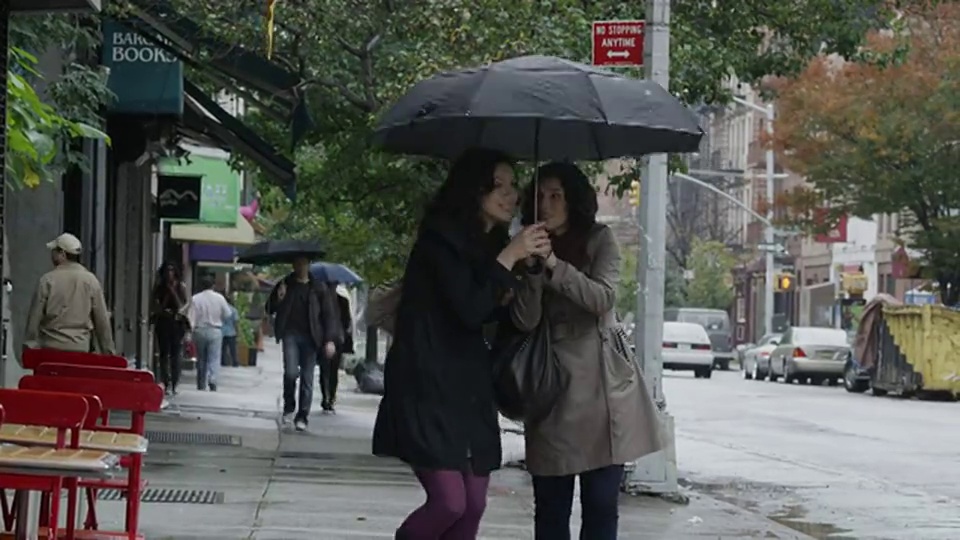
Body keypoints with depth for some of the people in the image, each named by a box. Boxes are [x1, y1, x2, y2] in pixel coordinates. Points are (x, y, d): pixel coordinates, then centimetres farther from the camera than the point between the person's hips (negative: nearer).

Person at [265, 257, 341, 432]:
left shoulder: (319, 288, 5)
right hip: (291, 334, 0)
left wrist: (330, 340, -7)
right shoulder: (285, 285, 9)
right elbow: (270, 309, 14)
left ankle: (302, 417, 7)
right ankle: (289, 408, 6)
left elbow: (330, 314, 4)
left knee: (307, 379, -1)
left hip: (310, 338, 0)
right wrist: (278, 298, -9)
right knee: (291, 372, -17)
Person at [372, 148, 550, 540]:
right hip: (428, 385, -8)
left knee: (473, 506, 5)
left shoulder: (488, 244, 13)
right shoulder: (441, 238, -12)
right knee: (449, 502, -15)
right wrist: (509, 257, -18)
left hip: (470, 387, 8)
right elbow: (469, 309, -21)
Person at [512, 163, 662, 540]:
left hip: (601, 387, -2)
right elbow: (524, 321, -2)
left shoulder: (599, 240, 5)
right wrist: (533, 269, -16)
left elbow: (603, 299, -12)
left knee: (601, 503, -2)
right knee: (550, 506, 1)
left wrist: (554, 265, -18)